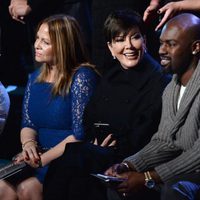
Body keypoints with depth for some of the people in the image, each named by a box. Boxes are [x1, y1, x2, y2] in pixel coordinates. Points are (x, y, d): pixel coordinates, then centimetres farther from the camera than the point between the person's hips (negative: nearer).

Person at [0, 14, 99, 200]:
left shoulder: (82, 76, -8)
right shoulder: (35, 78, 14)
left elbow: (80, 134, -14)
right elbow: (28, 124, 15)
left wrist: (42, 159, -18)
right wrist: (28, 143, -9)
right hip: (39, 155, 6)